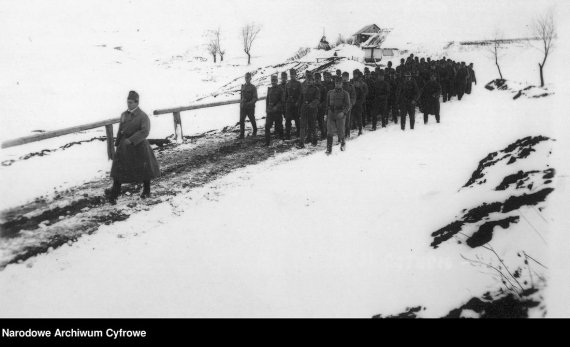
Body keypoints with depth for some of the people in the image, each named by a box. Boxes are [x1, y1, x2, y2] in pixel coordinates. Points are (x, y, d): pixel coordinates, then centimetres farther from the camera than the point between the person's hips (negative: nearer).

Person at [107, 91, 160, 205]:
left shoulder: (143, 116, -12)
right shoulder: (124, 115, 8)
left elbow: (145, 131, -22)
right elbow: (120, 130, 16)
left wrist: (131, 140, -26)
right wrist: (117, 143, 11)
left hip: (139, 146, -5)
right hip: (124, 147, 5)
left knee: (144, 170, 10)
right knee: (118, 169, -2)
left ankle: (146, 191, 30)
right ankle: (114, 193, -2)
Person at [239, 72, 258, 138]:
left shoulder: (253, 87, -7)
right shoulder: (243, 86, 9)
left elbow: (255, 98, -13)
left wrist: (250, 103, -28)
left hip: (250, 107, -3)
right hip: (243, 107, 4)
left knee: (252, 120, 11)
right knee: (241, 120, -7)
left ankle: (255, 130, 37)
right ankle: (241, 134, -5)